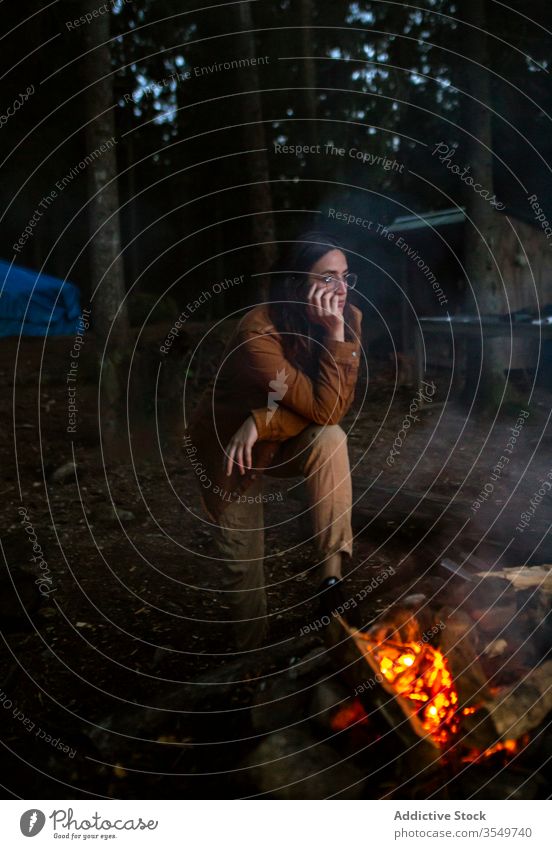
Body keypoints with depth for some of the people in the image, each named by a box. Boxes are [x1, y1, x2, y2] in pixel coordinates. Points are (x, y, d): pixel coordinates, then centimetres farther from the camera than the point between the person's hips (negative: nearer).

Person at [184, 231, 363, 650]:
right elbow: (324, 409, -34)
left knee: (331, 440, -30)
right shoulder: (259, 331, -31)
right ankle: (255, 653, 25)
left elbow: (337, 409, -19)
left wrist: (263, 422, -30)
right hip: (226, 445, -3)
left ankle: (334, 575, -22)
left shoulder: (349, 319, -16)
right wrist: (334, 334, -36)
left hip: (286, 442, 4)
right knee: (243, 563, -1)